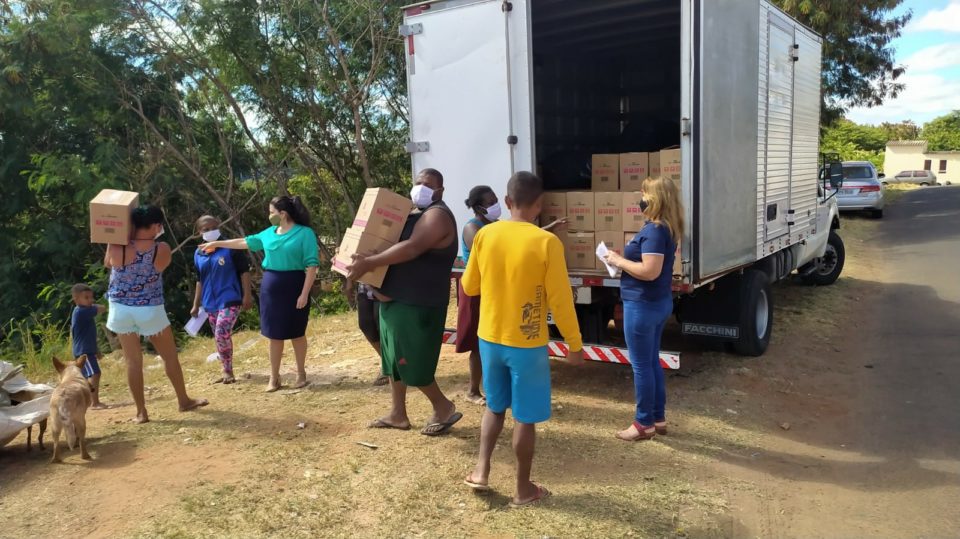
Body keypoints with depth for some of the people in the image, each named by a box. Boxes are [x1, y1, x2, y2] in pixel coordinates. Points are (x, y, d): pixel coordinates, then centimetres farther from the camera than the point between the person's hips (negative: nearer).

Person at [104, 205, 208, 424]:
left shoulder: (117, 249, -11)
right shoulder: (162, 250, -13)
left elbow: (107, 264, 12)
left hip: (121, 310, 2)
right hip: (150, 311, -1)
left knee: (133, 361, 8)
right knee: (170, 356, 15)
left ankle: (141, 412, 15)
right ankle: (184, 401, 27)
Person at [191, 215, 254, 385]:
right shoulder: (198, 254, 7)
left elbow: (244, 271, -6)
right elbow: (200, 281, 17)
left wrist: (247, 295, -10)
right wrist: (196, 304, 18)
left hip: (230, 300, -6)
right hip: (210, 303, 6)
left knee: (222, 334, -18)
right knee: (219, 338, 11)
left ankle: (228, 372, -2)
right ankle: (227, 372, 23)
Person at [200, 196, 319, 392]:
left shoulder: (305, 233, -11)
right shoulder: (269, 233, 9)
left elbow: (312, 265, -14)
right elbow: (246, 242, 22)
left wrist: (304, 294, -18)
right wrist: (217, 243, 27)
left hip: (293, 286, -5)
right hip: (270, 287, 5)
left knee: (296, 333, 6)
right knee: (275, 334, 9)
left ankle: (301, 374, 22)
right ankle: (274, 377, 18)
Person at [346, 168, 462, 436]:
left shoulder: (438, 215, -15)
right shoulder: (411, 214, 17)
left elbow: (412, 248, -28)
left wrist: (369, 263, -29)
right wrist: (360, 256, 7)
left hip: (417, 305, -10)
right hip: (395, 300, 10)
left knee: (411, 361, -4)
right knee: (394, 358, 15)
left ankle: (444, 408, 14)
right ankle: (398, 414, 27)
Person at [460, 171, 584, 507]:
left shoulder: (485, 235, -4)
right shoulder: (546, 242, -17)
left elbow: (469, 286, 7)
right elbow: (560, 300, -14)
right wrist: (575, 344, -2)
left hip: (490, 338, 4)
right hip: (528, 344, -4)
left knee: (494, 406, 24)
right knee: (525, 417, 10)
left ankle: (481, 471, 22)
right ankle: (524, 489, 22)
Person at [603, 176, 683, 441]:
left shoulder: (655, 230, -21)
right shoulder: (665, 229, 10)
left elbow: (650, 271, -28)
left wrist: (619, 261, -16)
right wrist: (623, 258, 8)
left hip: (643, 305, -10)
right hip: (658, 302, 10)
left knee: (641, 365, 2)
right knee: (652, 362, 18)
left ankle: (644, 424, 14)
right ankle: (658, 418, 28)